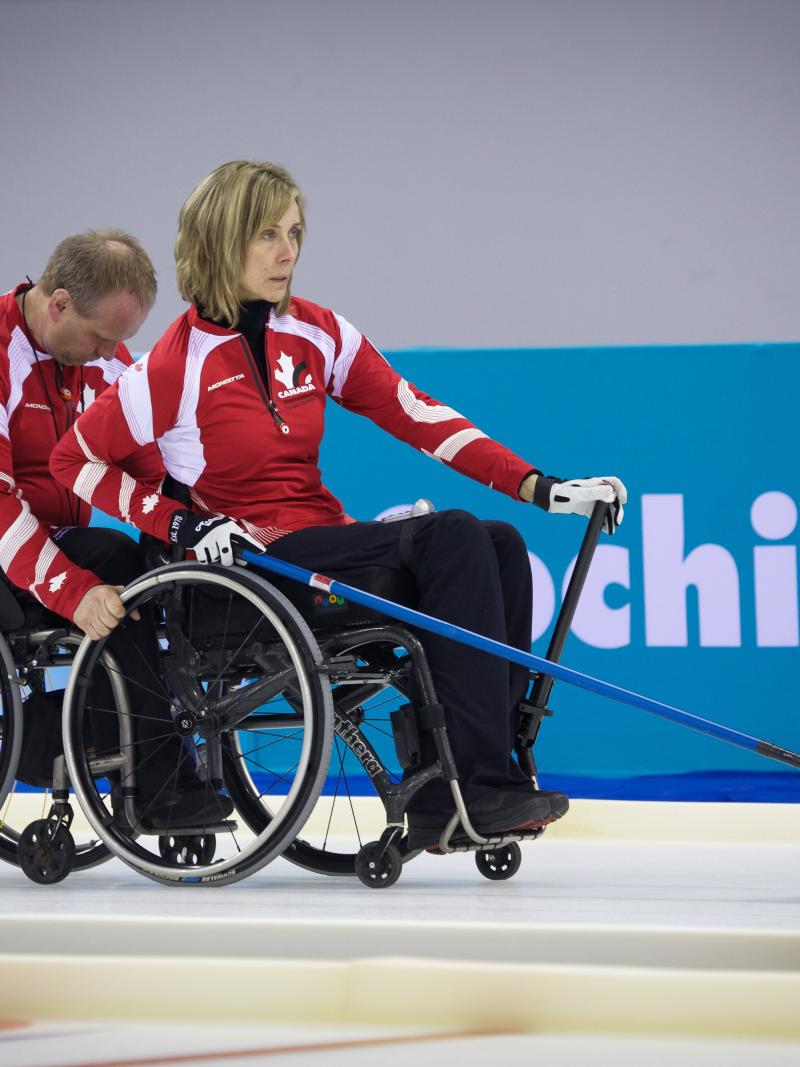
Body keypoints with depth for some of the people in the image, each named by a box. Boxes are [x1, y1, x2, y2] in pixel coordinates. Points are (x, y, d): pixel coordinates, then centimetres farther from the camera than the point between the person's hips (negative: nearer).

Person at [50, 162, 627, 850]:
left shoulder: (317, 334, 8)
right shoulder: (180, 365, -9)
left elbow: (415, 416, 5)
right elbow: (75, 459, -3)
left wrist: (538, 486, -5)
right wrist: (185, 525, -14)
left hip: (328, 541, 7)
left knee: (498, 544, -16)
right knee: (452, 537, -24)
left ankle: (443, 799, -18)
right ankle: (482, 785, -29)